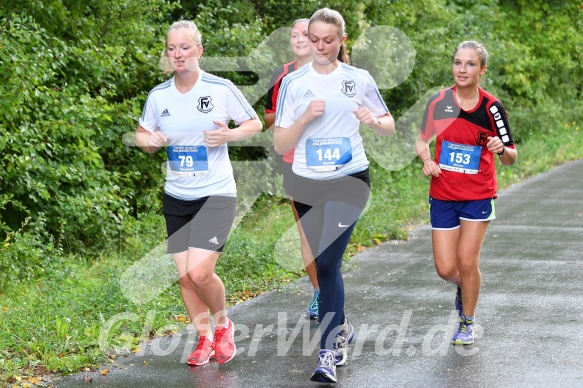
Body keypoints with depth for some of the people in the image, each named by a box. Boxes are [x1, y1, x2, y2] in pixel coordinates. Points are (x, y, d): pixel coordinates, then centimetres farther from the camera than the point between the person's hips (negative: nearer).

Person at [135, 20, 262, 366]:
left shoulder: (222, 89, -8)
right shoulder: (158, 96, 1)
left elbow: (255, 124, 2)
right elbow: (142, 136, 14)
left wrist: (229, 134, -18)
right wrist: (149, 141, -9)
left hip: (216, 194, -4)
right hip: (176, 197, 4)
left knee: (200, 272, -16)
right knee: (184, 276, 4)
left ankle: (223, 324, 13)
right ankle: (205, 339, 24)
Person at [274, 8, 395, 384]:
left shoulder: (359, 79, 0)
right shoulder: (293, 83, 1)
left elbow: (389, 126, 10)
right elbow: (280, 144, -1)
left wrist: (374, 120, -13)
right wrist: (306, 116, -18)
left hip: (350, 180, -2)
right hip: (307, 185, 3)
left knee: (327, 262, -14)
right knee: (325, 263, 13)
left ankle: (329, 350, -11)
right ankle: (341, 327, 36)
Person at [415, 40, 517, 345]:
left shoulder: (491, 107, -10)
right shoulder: (439, 101, -5)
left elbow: (510, 158, -4)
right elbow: (422, 139, 10)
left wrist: (502, 149, -27)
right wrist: (427, 159, -10)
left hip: (478, 196, -2)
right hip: (443, 195, 2)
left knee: (467, 261, -5)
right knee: (445, 269, 0)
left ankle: (468, 322, 18)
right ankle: (464, 286, 37)